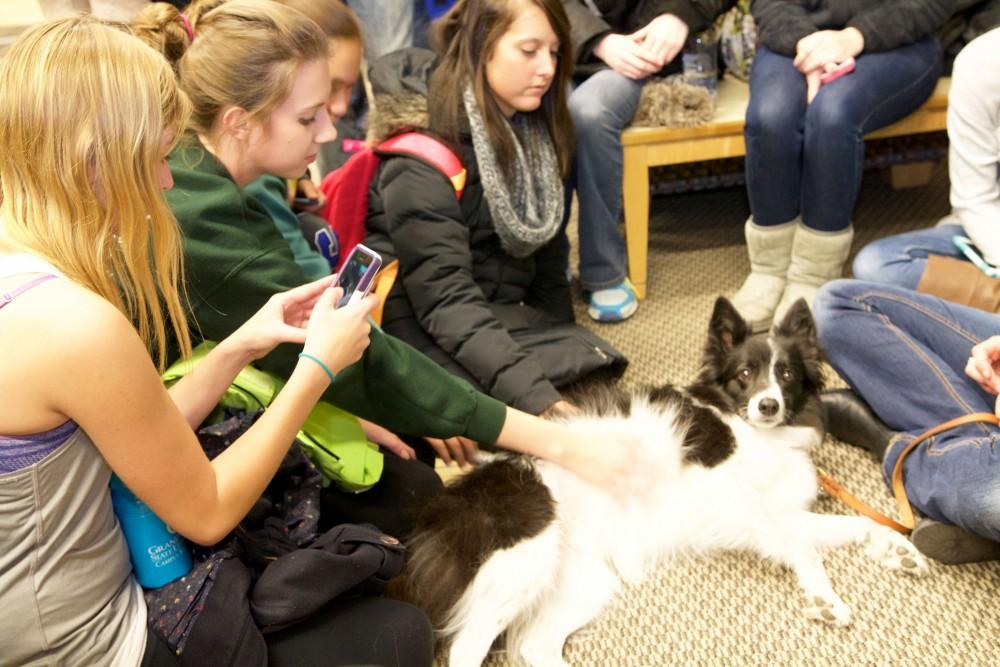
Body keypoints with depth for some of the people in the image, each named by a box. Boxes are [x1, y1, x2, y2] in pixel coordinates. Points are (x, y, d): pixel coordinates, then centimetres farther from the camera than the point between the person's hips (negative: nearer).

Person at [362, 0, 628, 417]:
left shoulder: (537, 132, 2)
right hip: (422, 325, -6)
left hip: (502, 313, 7)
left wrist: (563, 341, 5)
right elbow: (444, 298, -27)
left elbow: (548, 247, 11)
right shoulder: (422, 149, -20)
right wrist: (535, 398, -37)